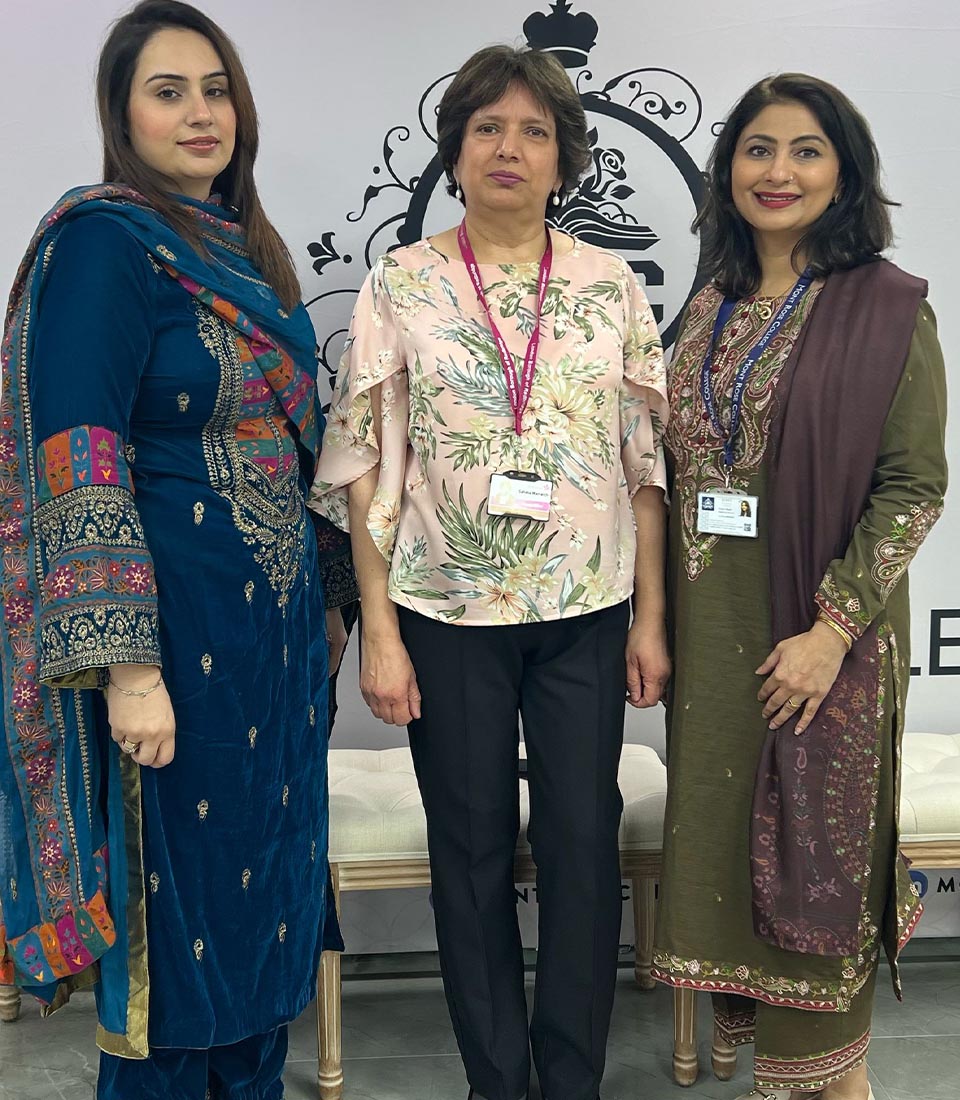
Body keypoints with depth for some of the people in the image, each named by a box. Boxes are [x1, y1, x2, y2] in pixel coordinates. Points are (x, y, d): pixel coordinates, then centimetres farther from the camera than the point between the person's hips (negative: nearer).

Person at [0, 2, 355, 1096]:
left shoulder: (245, 247, 13)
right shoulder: (100, 241, -11)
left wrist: (326, 592, 18)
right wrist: (125, 665, -23)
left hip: (274, 621, 8)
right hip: (173, 624, -8)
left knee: (262, 875, 17)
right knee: (179, 893, 5)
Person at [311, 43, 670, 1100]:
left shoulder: (611, 286, 3)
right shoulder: (401, 283, -1)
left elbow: (647, 460, 5)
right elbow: (365, 466, -3)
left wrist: (650, 618, 1)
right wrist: (379, 632, -7)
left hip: (585, 612, 2)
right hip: (448, 612, -1)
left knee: (583, 846, 8)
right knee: (472, 851, 10)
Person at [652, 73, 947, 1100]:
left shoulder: (886, 308, -8)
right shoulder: (713, 306, 9)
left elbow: (914, 484, -11)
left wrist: (834, 628, -18)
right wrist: (659, 622, 8)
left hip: (817, 637, -5)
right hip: (713, 630, 6)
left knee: (815, 847, 6)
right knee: (721, 835, 14)